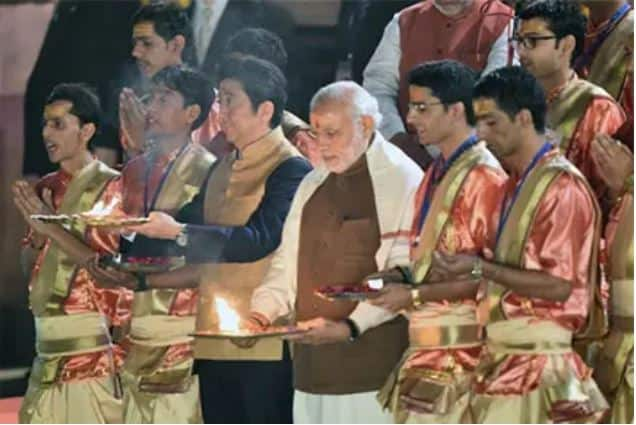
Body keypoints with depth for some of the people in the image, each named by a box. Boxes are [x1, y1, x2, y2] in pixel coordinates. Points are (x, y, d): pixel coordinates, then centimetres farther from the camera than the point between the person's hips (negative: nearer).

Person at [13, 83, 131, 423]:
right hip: (49, 336, 7)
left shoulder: (111, 187, -6)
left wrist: (54, 229, -16)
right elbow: (29, 261, 19)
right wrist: (37, 236, -2)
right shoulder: (46, 189, 15)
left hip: (91, 338, -7)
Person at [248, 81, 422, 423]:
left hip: (373, 356, -7)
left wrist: (351, 326, -22)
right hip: (312, 360, 7)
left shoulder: (403, 180, -6)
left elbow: (404, 274, -14)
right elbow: (288, 261, 22)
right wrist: (262, 311, 3)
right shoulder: (313, 185, 19)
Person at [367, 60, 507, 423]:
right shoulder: (437, 174, 17)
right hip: (429, 342, 9)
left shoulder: (484, 177, -13)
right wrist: (402, 278, 5)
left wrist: (417, 295, -16)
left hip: (460, 347, -9)